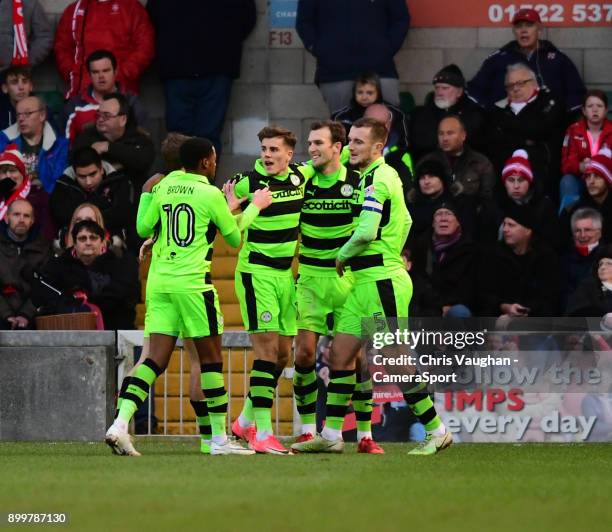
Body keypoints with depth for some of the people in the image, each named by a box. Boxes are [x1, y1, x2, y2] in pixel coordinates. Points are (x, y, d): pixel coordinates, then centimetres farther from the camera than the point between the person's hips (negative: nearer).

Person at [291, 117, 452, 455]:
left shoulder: (379, 179, -14)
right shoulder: (378, 177, 16)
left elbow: (366, 231, -23)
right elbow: (404, 222, 28)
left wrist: (342, 255, -7)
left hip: (382, 283, -10)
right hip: (365, 283, 10)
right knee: (340, 355, 7)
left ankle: (437, 431, 2)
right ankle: (331, 434, 9)